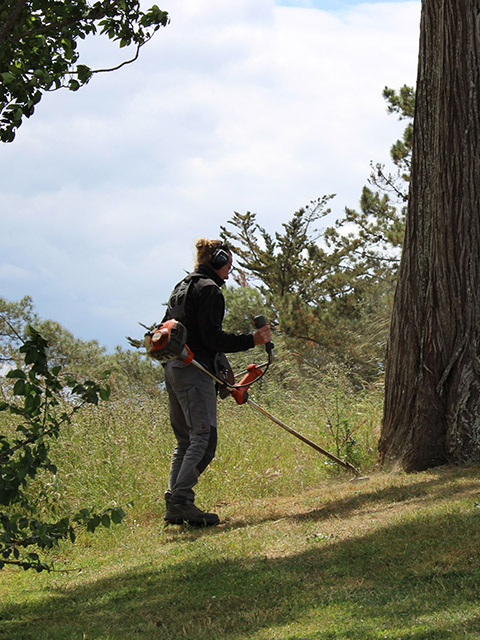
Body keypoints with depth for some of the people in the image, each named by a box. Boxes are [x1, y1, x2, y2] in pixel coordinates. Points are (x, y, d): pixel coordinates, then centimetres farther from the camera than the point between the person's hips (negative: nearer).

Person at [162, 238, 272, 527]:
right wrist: (251, 340, -17)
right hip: (195, 372, -10)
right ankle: (181, 500, -20)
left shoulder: (181, 287, 20)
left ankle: (174, 504, 9)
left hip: (173, 370, 10)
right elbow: (212, 337, -18)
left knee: (185, 440, 12)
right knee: (204, 438, -12)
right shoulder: (209, 289, -9)